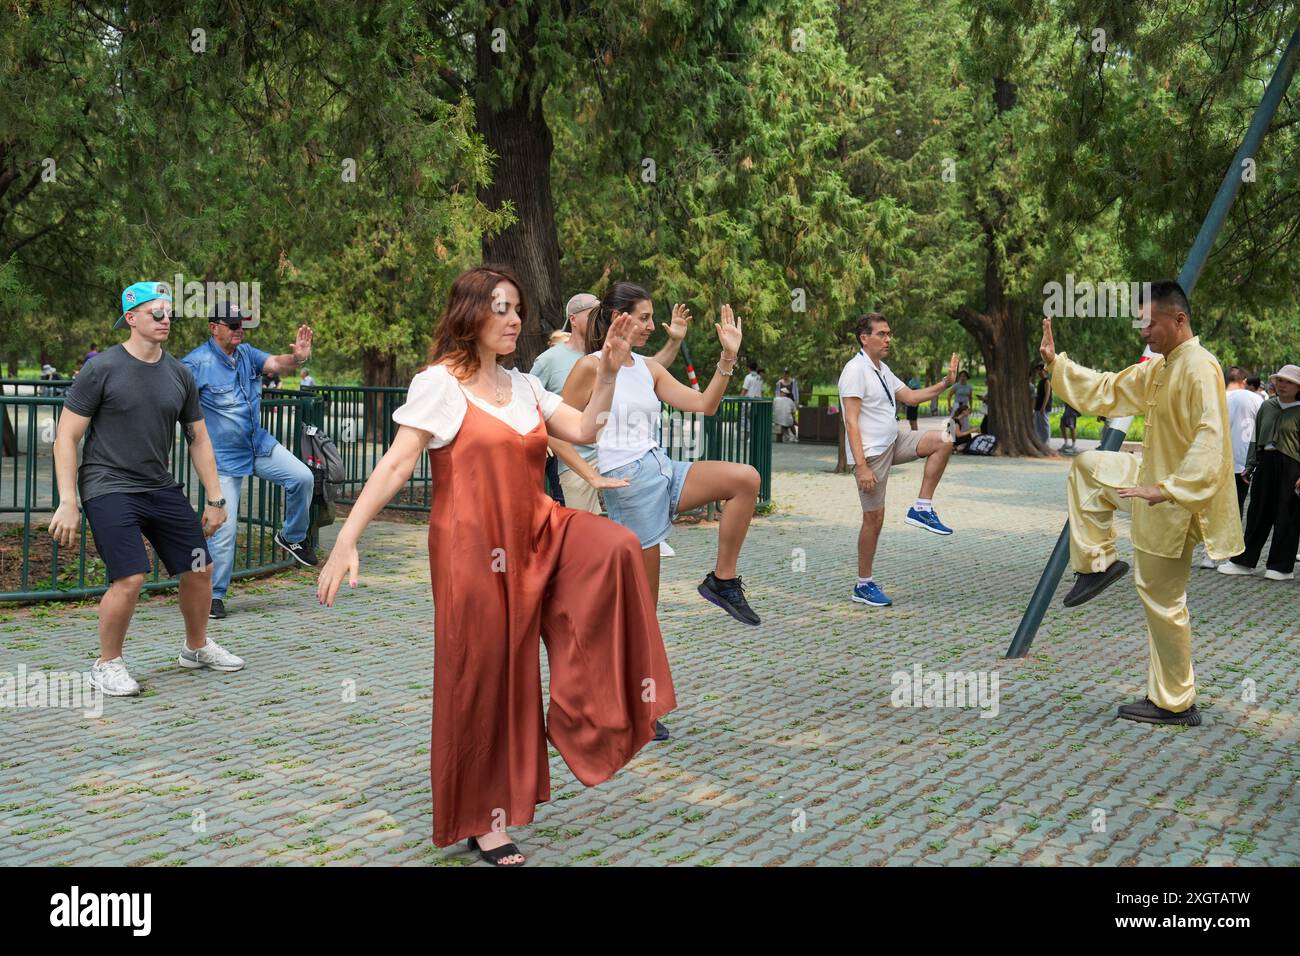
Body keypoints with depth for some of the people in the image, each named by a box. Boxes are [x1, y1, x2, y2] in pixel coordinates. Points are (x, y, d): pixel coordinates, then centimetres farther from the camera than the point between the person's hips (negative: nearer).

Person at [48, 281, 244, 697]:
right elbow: (66, 437, -8)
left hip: (161, 489, 6)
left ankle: (196, 648, 31)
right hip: (109, 488, -6)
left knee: (199, 569, 7)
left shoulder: (179, 375, 7)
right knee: (130, 578, -18)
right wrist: (67, 503, -14)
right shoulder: (102, 369, -9)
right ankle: (107, 664, 4)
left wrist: (215, 499, 11)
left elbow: (198, 439, 14)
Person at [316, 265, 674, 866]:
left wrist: (608, 372, -2)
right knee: (482, 679, 2)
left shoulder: (524, 387, 12)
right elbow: (396, 465, -15)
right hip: (470, 548, -6)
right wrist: (346, 540, -21)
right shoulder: (438, 384, -8)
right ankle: (480, 818, 20)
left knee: (614, 546, -20)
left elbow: (584, 431, 10)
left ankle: (594, 704, -8)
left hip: (536, 536, 6)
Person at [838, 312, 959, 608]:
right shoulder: (856, 371, -15)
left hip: (893, 441, 8)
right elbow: (851, 422, -20)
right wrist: (861, 467, -26)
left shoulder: (883, 370, 14)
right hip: (871, 452, -8)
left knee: (942, 442, -5)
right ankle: (863, 585, 8)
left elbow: (910, 396, 22)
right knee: (874, 517, -4)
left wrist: (944, 384, 7)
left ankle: (922, 509, 0)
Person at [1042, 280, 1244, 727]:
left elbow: (1210, 442, -32)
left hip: (1174, 504, -10)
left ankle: (1174, 704, 10)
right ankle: (1098, 563, 22)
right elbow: (1108, 390, 20)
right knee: (1087, 467, 23)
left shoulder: (1199, 368, -23)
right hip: (1155, 480, 10)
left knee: (1162, 600, -2)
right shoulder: (1158, 368, 9)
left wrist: (1169, 489, -38)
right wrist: (1057, 363, 14)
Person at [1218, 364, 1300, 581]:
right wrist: (1250, 465, 13)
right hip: (1265, 463, 5)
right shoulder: (1266, 406, 12)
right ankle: (1244, 561, 16)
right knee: (1258, 514, 10)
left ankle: (1282, 566, 11)